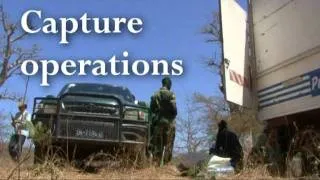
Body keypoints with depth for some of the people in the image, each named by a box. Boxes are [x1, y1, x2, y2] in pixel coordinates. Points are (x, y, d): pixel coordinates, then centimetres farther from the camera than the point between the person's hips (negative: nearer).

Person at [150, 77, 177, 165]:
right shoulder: (170, 94, -7)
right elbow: (174, 108, -12)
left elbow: (152, 108, 10)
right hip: (168, 122, -4)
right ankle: (166, 164, -3)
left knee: (157, 144, 7)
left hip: (157, 122, 4)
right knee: (168, 145, 0)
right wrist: (173, 116, 7)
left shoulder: (155, 95, 8)